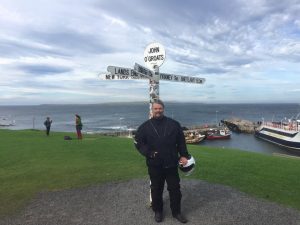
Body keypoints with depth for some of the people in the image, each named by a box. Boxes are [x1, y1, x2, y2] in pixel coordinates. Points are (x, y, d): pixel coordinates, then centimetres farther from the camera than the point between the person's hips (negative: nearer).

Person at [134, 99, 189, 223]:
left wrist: (184, 155, 0)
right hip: (154, 165, 0)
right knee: (156, 189, 14)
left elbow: (181, 141, 5)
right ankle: (157, 211, 34)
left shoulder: (174, 124, 0)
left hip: (172, 164, 1)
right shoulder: (145, 126, -1)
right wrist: (149, 153, -13)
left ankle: (176, 212, 30)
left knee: (175, 188, 11)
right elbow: (138, 142, 0)